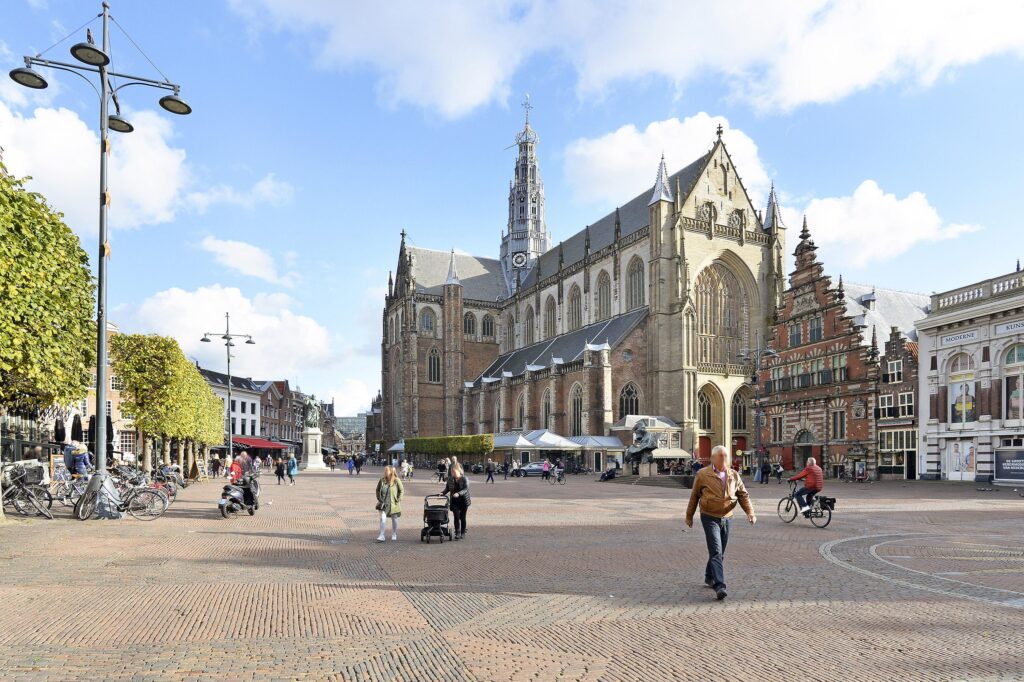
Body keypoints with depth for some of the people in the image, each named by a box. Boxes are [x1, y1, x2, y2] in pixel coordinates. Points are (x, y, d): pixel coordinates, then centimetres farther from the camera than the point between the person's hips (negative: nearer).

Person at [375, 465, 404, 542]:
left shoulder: (396, 481, -10)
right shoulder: (382, 480, -4)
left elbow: (402, 490, -2)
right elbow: (378, 490, 9)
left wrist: (398, 499, -7)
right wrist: (379, 499, 2)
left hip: (393, 504, -1)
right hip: (383, 503, 1)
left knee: (394, 519, 12)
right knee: (383, 518, -12)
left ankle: (394, 535, 30)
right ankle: (381, 536, -4)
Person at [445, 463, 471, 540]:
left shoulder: (464, 479, -11)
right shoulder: (450, 479, 2)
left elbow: (466, 489, -19)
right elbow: (447, 488, 13)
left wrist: (458, 493, -33)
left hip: (463, 500, -2)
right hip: (454, 501, 2)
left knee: (462, 517, 7)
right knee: (456, 517, -9)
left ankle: (463, 534, 20)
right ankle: (457, 534, -8)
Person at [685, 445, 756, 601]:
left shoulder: (733, 475, 5)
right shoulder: (703, 474, -6)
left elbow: (743, 494, 9)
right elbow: (694, 496, 3)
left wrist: (750, 512, -7)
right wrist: (689, 516, 10)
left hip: (726, 518, 5)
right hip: (710, 518, -5)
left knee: (720, 553, 15)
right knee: (716, 552, -14)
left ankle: (709, 578, 35)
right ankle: (719, 586, -18)